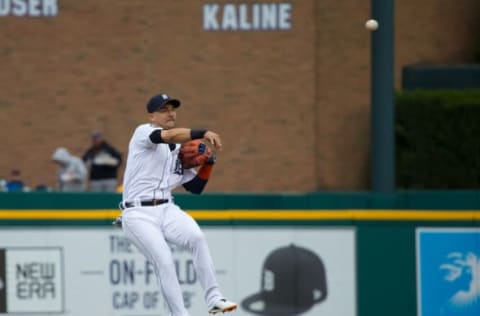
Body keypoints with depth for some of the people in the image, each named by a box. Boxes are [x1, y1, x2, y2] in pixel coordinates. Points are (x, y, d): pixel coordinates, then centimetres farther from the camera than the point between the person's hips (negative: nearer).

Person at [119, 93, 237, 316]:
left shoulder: (179, 151, 20)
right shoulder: (143, 132, -1)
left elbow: (196, 187, 20)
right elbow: (170, 136, -23)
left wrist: (208, 162, 4)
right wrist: (203, 134, -35)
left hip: (167, 210, 5)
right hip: (138, 214, -5)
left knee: (197, 238, -23)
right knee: (164, 262, -20)